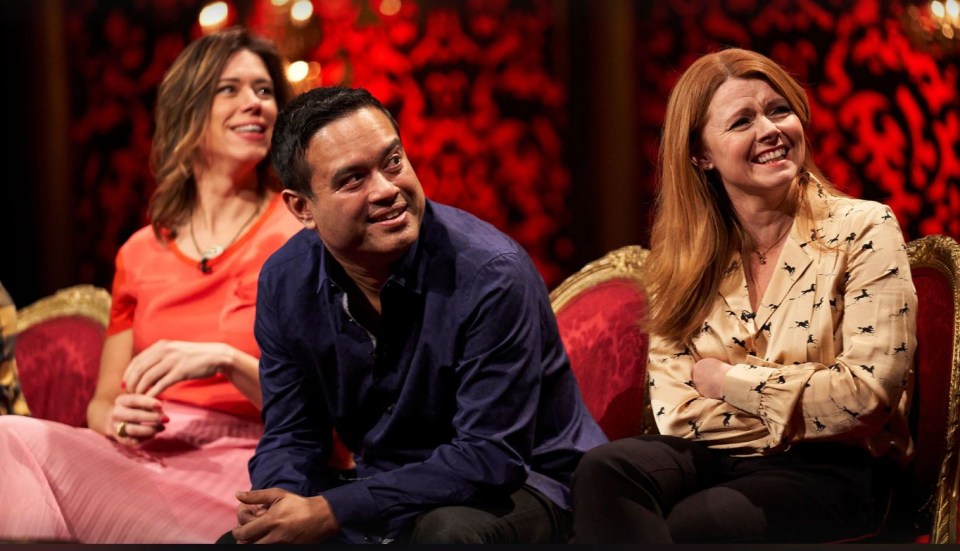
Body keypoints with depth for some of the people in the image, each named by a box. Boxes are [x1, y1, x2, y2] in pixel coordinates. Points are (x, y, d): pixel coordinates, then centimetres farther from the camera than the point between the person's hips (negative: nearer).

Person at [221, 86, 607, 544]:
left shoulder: (491, 275, -24)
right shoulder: (285, 283, -5)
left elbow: (490, 458, -25)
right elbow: (291, 435, 4)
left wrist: (332, 512, -30)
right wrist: (279, 502, -21)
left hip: (516, 486, -5)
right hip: (385, 493, 5)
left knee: (447, 532, -36)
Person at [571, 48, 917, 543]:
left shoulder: (862, 230, -2)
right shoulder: (682, 252, 9)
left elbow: (871, 388, -10)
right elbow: (673, 404, 2)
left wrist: (728, 381, -5)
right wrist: (808, 411, -12)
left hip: (830, 471, -4)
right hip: (710, 457, 4)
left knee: (685, 526, -34)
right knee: (605, 471, -29)